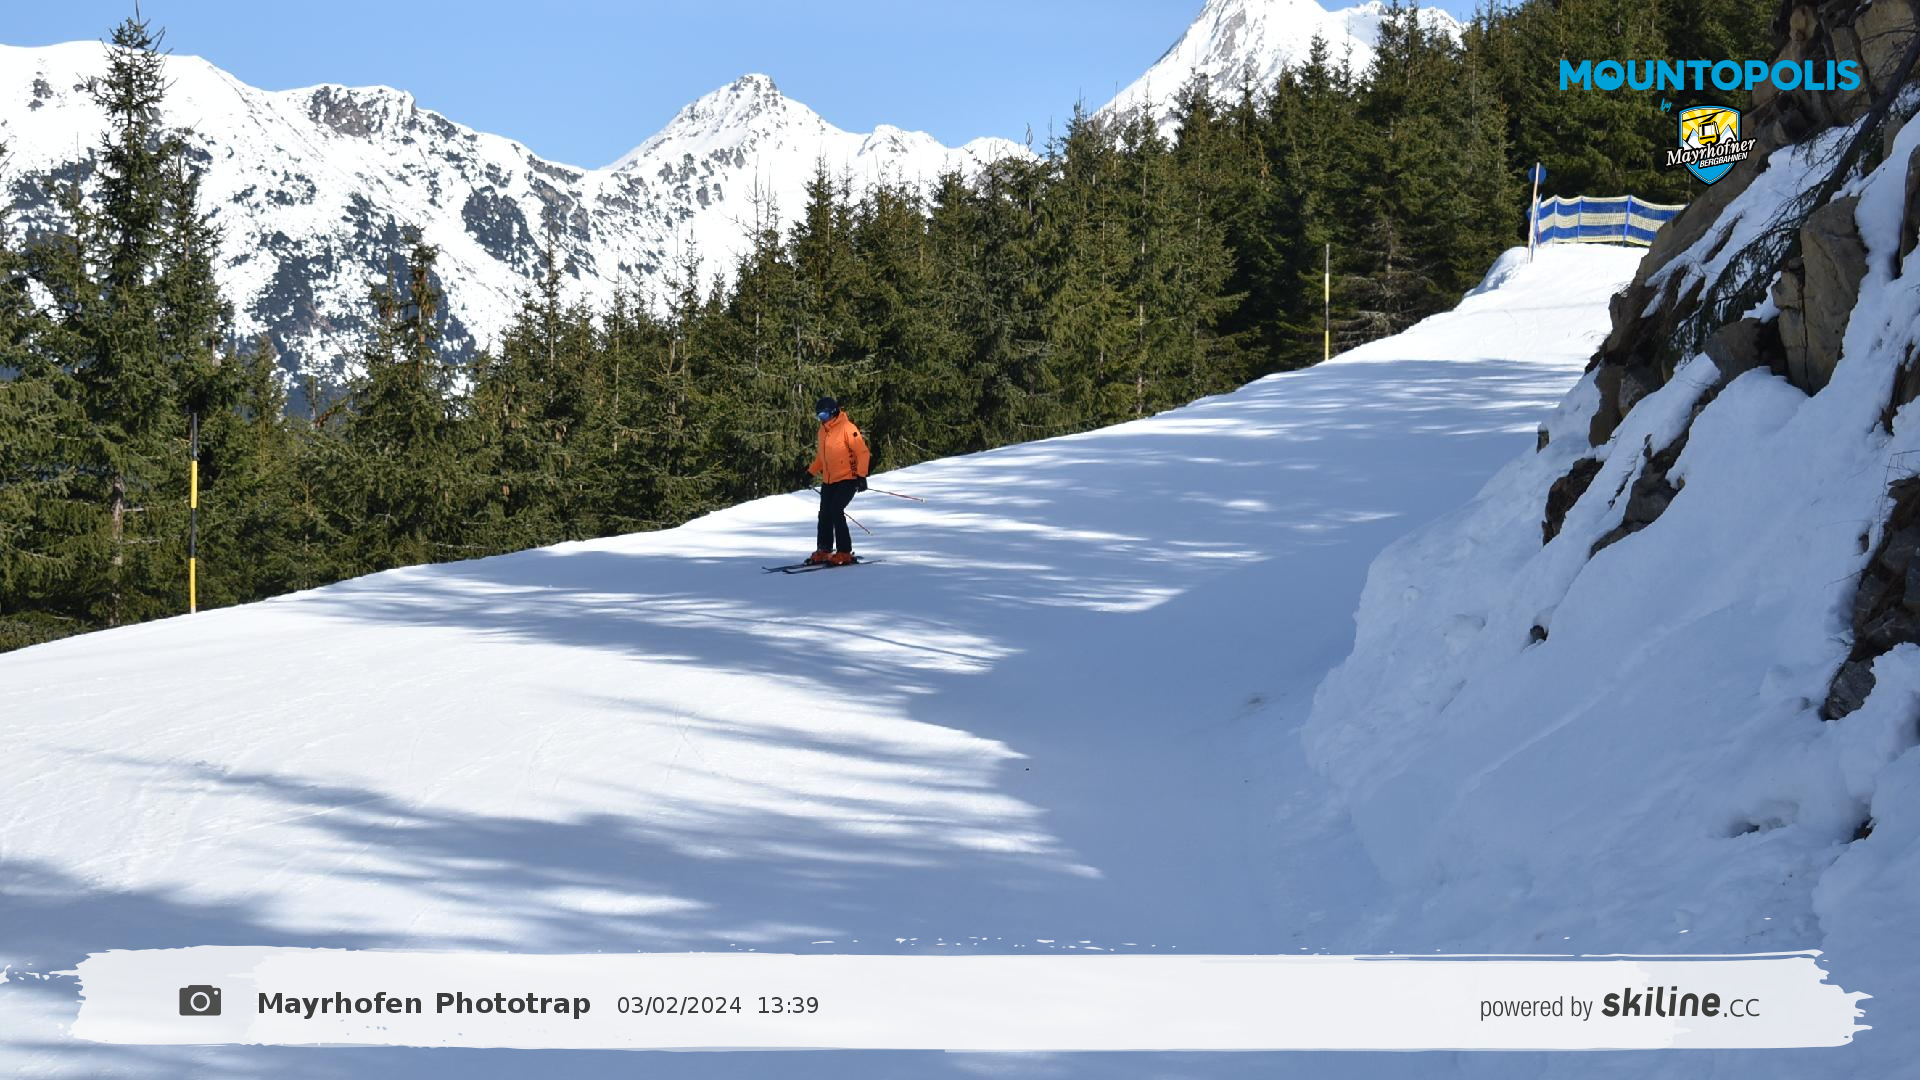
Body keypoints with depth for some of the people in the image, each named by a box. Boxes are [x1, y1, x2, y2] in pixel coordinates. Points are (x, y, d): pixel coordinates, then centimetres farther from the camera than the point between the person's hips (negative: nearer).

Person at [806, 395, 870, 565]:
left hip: (847, 479, -8)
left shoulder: (847, 428, -14)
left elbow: (862, 452, -15)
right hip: (828, 481, 8)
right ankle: (823, 551, 15)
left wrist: (861, 475, -20)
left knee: (836, 511, -17)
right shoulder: (823, 430, 12)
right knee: (824, 514, 5)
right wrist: (811, 471, 22)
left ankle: (844, 553, -11)